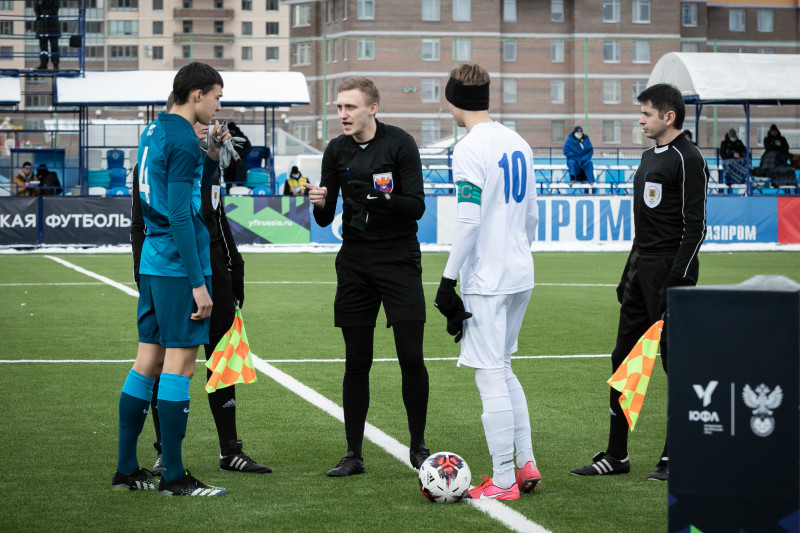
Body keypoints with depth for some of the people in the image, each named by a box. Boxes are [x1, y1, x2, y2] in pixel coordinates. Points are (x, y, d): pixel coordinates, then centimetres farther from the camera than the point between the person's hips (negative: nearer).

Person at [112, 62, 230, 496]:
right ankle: (174, 476, -2)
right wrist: (198, 283, -18)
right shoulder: (182, 141, -13)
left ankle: (126, 470, 15)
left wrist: (212, 156, 12)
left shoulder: (154, 132, 15)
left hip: (152, 262, 9)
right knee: (179, 366, -5)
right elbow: (181, 216, -18)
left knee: (148, 363, 11)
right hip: (179, 266, -9)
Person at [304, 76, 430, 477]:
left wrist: (387, 200, -30)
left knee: (411, 357, -7)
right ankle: (354, 454, 10)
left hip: (399, 260, -3)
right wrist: (320, 204, -15)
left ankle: (418, 447, 9)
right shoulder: (336, 151, 6)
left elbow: (417, 206, -11)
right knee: (356, 362, 3)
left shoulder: (400, 144, -6)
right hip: (355, 262, 3)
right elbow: (325, 219, 7)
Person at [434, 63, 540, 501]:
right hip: (520, 275, 8)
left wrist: (448, 279, -15)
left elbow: (469, 220, -20)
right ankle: (526, 464, 18)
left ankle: (503, 481, 0)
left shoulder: (470, 149, -13)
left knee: (490, 376, -3)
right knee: (502, 370, 19)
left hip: (486, 280, -8)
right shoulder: (518, 143, 12)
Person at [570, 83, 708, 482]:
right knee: (624, 359, 9)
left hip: (670, 269, -9)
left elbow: (694, 225, -16)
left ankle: (676, 459, 5)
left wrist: (676, 280, -21)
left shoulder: (688, 159, -11)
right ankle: (616, 455, 14)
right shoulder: (649, 156, 17)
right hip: (641, 269, 9)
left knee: (677, 363, -2)